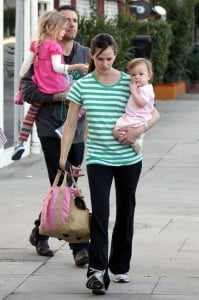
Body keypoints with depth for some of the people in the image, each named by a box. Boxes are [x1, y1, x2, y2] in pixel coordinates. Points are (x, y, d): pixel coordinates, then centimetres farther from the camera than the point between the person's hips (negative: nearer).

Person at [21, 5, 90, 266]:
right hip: (51, 129, -4)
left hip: (77, 131, 4)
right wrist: (57, 96, -18)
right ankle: (79, 246, -5)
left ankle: (40, 231, 25)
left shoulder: (86, 55, 9)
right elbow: (27, 91, -8)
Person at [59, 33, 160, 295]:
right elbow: (71, 123, 3)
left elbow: (154, 113, 5)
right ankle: (97, 269, -19)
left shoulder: (130, 83, -1)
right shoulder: (82, 86, -1)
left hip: (129, 158, 2)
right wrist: (63, 158, 0)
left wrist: (139, 130, -14)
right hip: (98, 159, -2)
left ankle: (120, 267, 24)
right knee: (100, 214, -15)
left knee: (125, 213, 10)